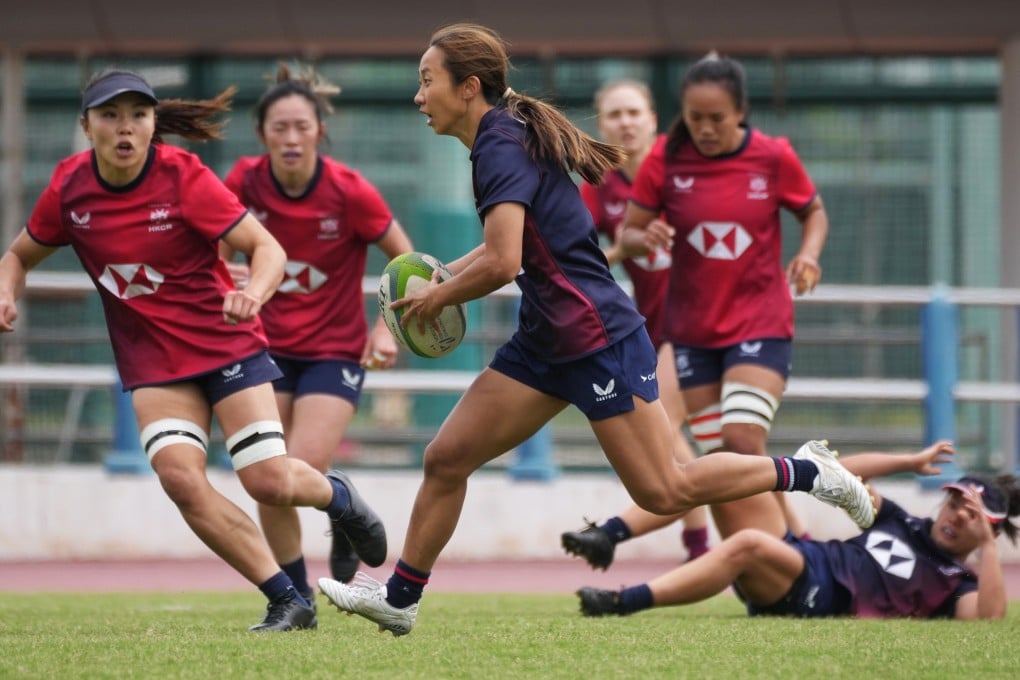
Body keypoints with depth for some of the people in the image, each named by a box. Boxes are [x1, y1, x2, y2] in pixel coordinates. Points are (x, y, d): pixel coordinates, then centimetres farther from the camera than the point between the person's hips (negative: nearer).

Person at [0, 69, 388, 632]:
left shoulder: (184, 177, -17)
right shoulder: (69, 187, -6)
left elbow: (268, 248, -18)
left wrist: (254, 293, -39)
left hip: (227, 344, -3)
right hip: (152, 359, 3)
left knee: (269, 482, -12)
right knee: (178, 474, -21)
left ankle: (337, 495, 28)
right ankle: (289, 602, -10)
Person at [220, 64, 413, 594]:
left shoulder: (348, 191, -17)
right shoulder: (243, 184, -9)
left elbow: (407, 260, -5)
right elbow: (219, 253, 8)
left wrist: (387, 328, -16)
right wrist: (224, 275, -14)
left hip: (336, 349, -3)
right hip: (269, 347, 3)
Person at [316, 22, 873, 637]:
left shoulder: (502, 149, -19)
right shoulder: (506, 139, 10)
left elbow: (502, 263, -28)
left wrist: (439, 297, -11)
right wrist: (446, 274, 14)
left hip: (597, 339, -10)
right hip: (546, 343, 10)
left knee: (664, 491, -5)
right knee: (446, 459, 5)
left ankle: (805, 472, 10)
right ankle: (399, 599, 13)